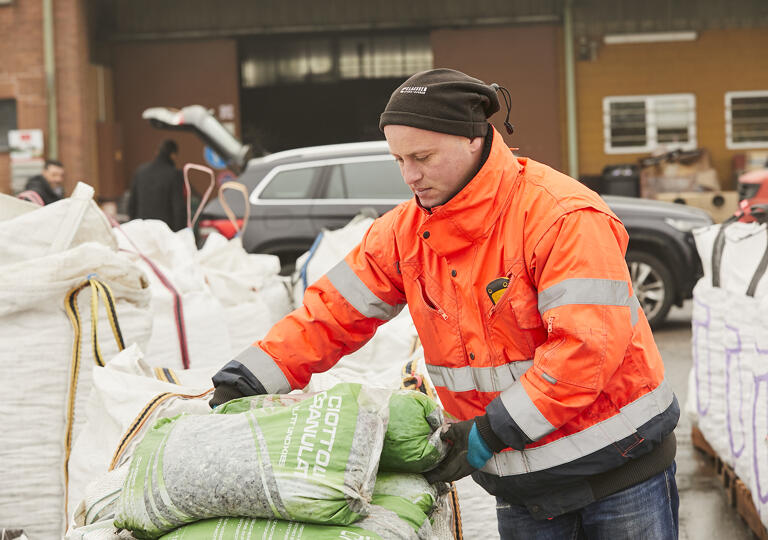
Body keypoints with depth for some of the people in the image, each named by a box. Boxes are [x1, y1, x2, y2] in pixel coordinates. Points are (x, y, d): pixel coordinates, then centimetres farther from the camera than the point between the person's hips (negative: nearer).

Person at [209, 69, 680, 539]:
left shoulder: (563, 217, -20)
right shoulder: (406, 231, 1)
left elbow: (588, 345, -25)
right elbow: (333, 313, 5)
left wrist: (490, 434, -22)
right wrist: (243, 385, -6)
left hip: (617, 467, -5)